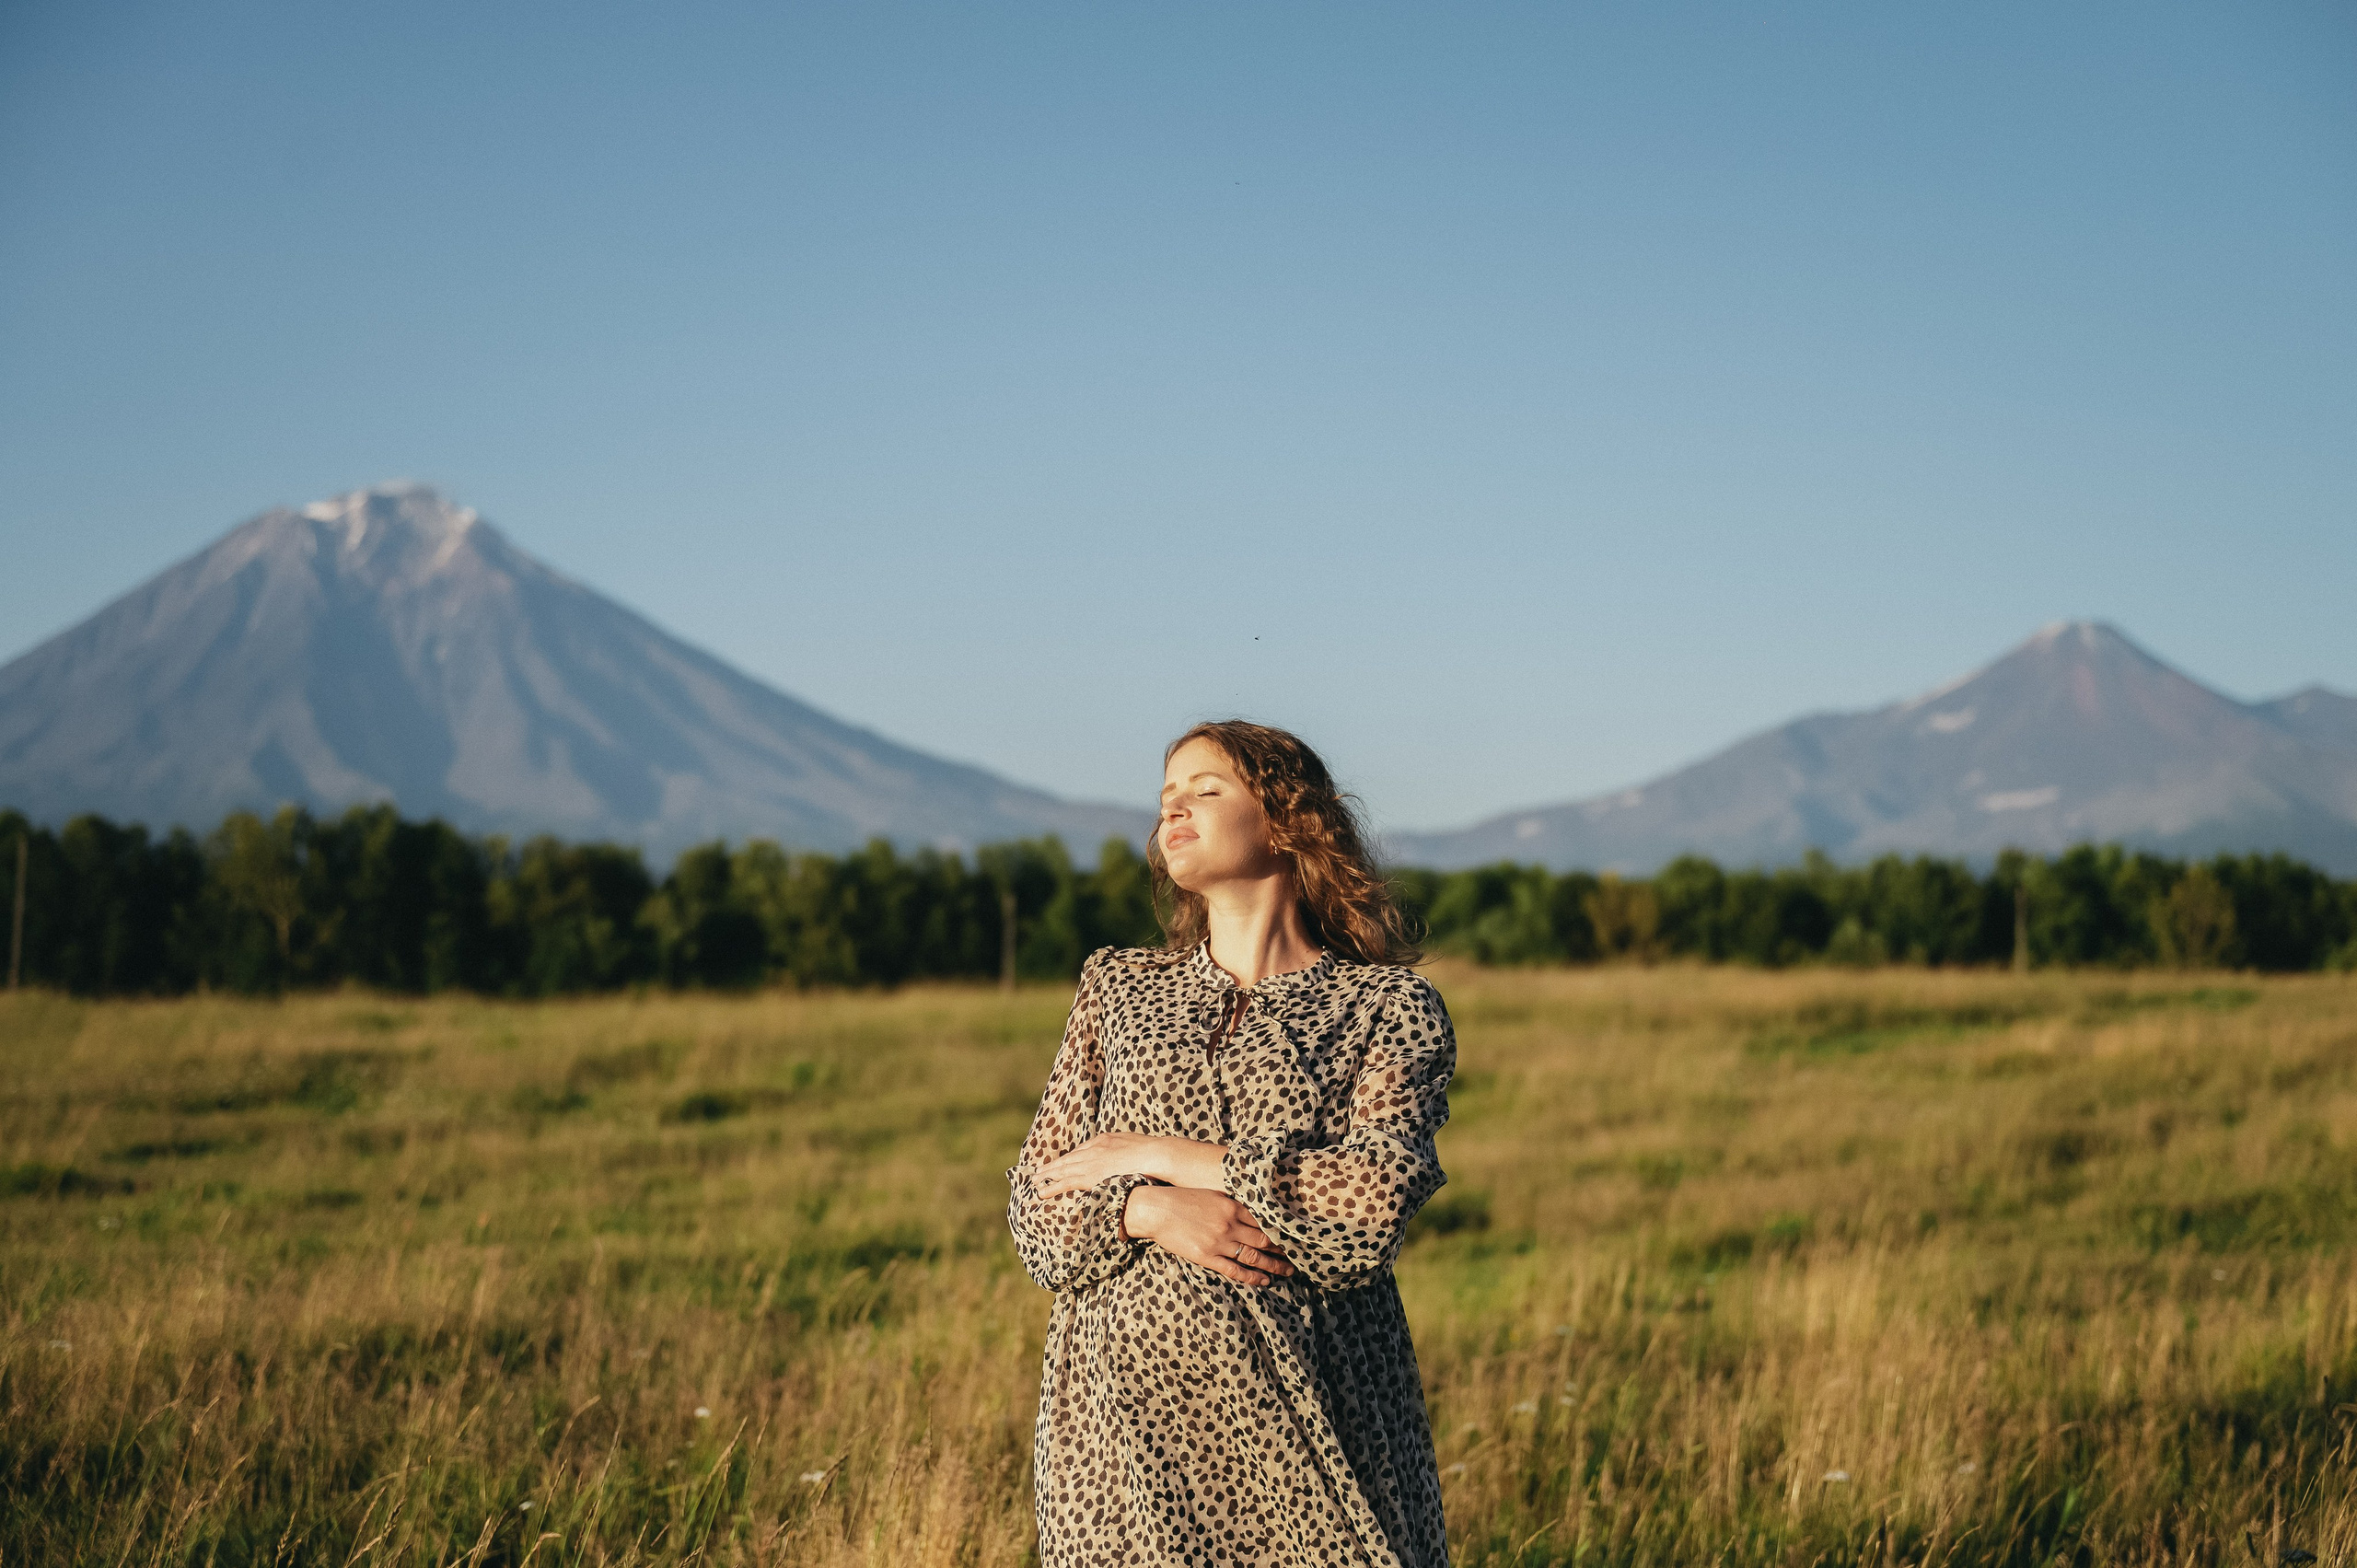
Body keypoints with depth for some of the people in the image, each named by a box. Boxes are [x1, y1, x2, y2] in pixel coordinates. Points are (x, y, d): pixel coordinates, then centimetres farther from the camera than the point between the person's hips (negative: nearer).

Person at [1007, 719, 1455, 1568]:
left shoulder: (1387, 1004, 2)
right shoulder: (1117, 988, 12)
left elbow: (1374, 1207, -13)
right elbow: (1037, 1212, 8)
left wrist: (1155, 1156, -9)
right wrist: (1150, 1214, -13)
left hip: (1309, 1416, -2)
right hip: (1125, 1401, 2)